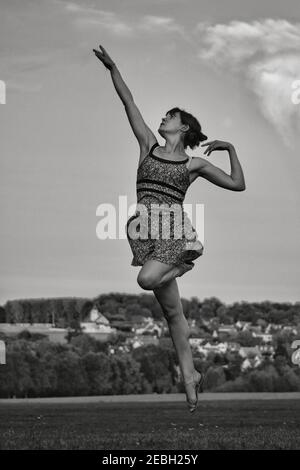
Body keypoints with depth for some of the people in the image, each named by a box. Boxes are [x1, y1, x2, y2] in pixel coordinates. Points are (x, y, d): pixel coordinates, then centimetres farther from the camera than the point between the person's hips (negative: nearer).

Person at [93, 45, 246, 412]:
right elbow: (129, 102, 9)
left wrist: (231, 149, 2)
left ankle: (183, 267, 3)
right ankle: (189, 375, 13)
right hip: (144, 227, 3)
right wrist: (112, 67, 4)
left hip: (173, 229, -3)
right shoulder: (148, 145, 13)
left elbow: (237, 185, 8)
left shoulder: (194, 164, 7)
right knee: (172, 312, 3)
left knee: (147, 279, -31)